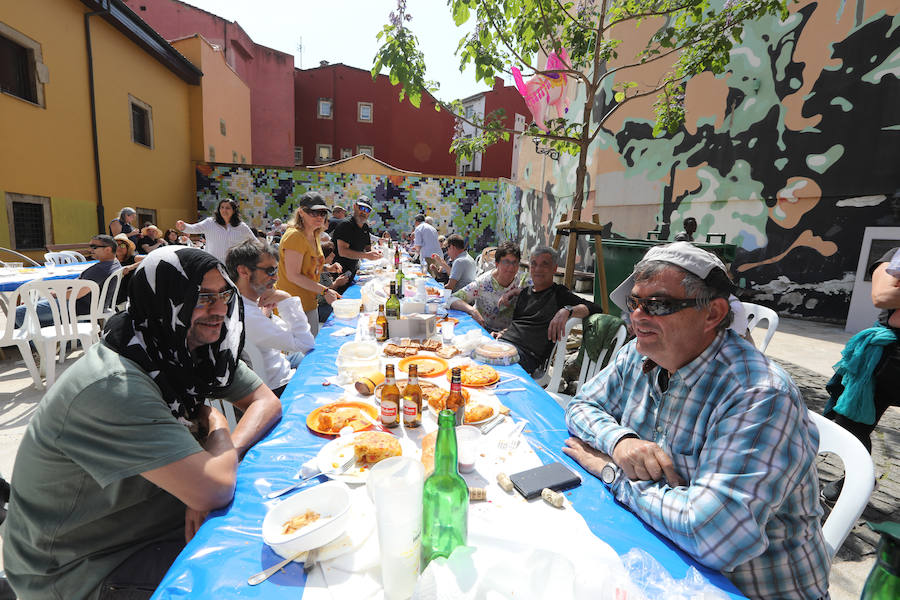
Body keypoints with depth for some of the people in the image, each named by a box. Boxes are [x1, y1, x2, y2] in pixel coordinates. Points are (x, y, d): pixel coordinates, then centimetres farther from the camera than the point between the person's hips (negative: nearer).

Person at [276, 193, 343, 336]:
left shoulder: (313, 235, 11)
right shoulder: (294, 236, -19)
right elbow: (293, 276, -23)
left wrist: (327, 268, 5)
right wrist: (325, 291, -23)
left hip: (309, 302, 9)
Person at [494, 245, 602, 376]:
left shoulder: (559, 293, 3)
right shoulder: (524, 291, 23)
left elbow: (595, 309, -9)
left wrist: (567, 310, -27)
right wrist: (502, 332, 12)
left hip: (527, 355, -6)